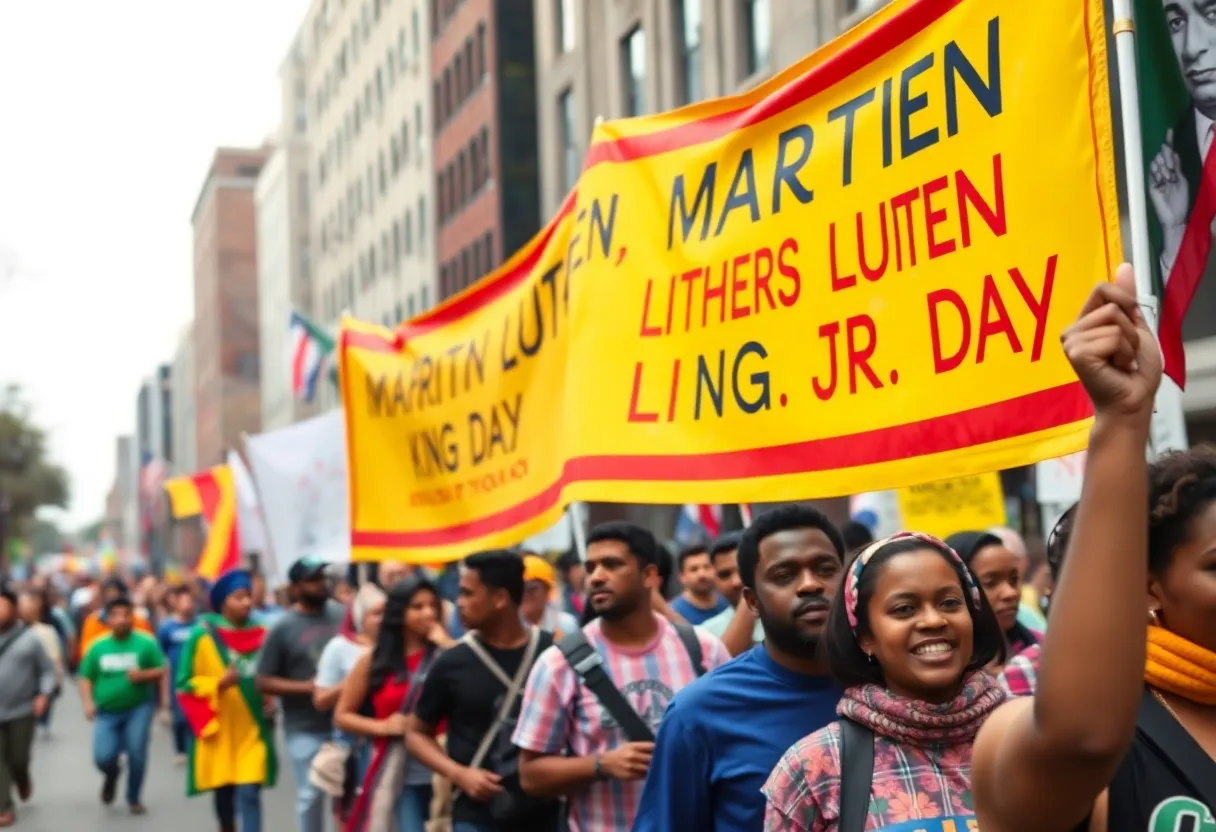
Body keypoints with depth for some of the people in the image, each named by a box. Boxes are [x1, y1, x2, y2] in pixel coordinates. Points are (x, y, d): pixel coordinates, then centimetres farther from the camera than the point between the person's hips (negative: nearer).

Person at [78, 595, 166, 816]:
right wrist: (88, 702, -8)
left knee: (137, 753, -10)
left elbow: (163, 671, -3)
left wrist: (143, 675, -21)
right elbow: (85, 678, 7)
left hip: (138, 708, -2)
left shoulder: (146, 642, -6)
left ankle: (134, 799, 15)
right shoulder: (98, 646, 2)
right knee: (103, 757, -11)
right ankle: (112, 774, 28)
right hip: (107, 711, 2)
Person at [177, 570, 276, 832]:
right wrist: (218, 683, -22)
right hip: (218, 728, 0)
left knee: (249, 793, -10)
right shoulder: (202, 635, -9)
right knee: (223, 791, 16)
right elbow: (184, 684, -7)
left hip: (253, 729, 0)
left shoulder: (262, 634, 0)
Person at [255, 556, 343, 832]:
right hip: (305, 728, -3)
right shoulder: (283, 628, -7)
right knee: (311, 794, 6)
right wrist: (306, 687, -17)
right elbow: (263, 683, -5)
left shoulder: (342, 616, 2)